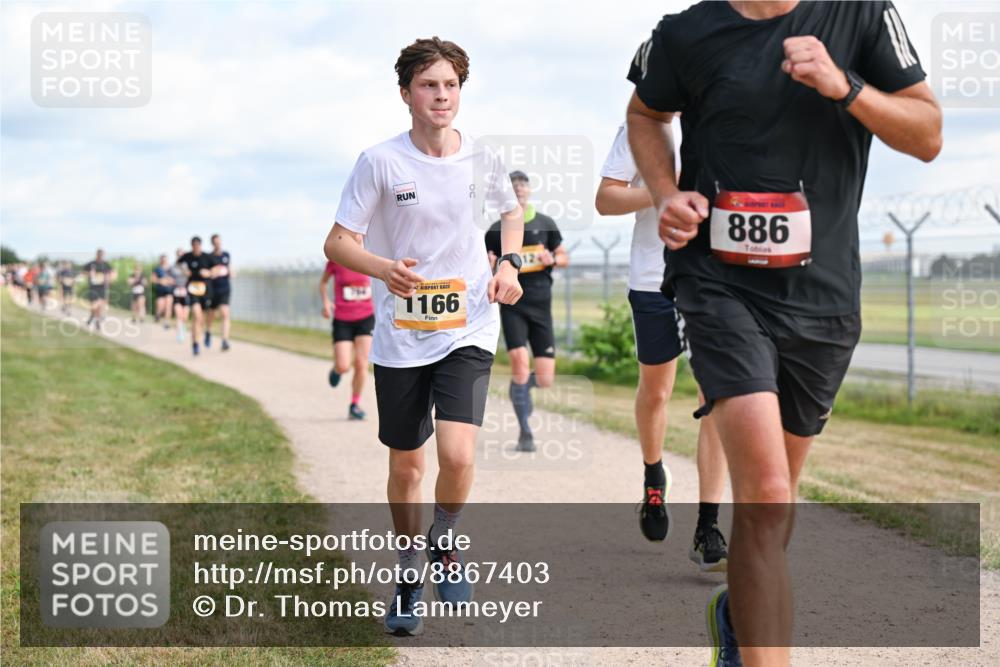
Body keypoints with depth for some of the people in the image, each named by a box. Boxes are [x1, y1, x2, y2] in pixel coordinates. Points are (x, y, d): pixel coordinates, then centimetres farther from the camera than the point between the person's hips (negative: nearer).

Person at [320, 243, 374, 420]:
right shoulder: (336, 259, -5)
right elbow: (323, 281, 11)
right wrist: (325, 301, -5)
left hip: (366, 318, 1)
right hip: (342, 320, -1)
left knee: (361, 363, -8)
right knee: (343, 367, -9)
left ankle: (355, 405, 7)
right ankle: (336, 369, 29)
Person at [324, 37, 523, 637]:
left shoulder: (483, 159, 0)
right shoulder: (380, 162, -8)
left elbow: (512, 212, 21)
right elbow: (338, 242, -8)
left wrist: (509, 262, 2)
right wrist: (385, 268, -27)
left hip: (468, 331, 0)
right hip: (400, 336, 0)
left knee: (458, 455, -17)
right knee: (405, 464, 10)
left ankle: (446, 542, 15)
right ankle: (409, 575, 33)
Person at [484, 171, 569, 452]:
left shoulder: (546, 224, 7)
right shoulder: (497, 230, 2)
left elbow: (565, 257, 16)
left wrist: (552, 260, -6)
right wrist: (491, 267, -15)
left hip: (541, 305, 2)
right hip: (512, 304, -2)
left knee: (545, 380, -2)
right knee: (520, 360, -21)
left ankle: (521, 387, 35)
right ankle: (525, 433, -9)